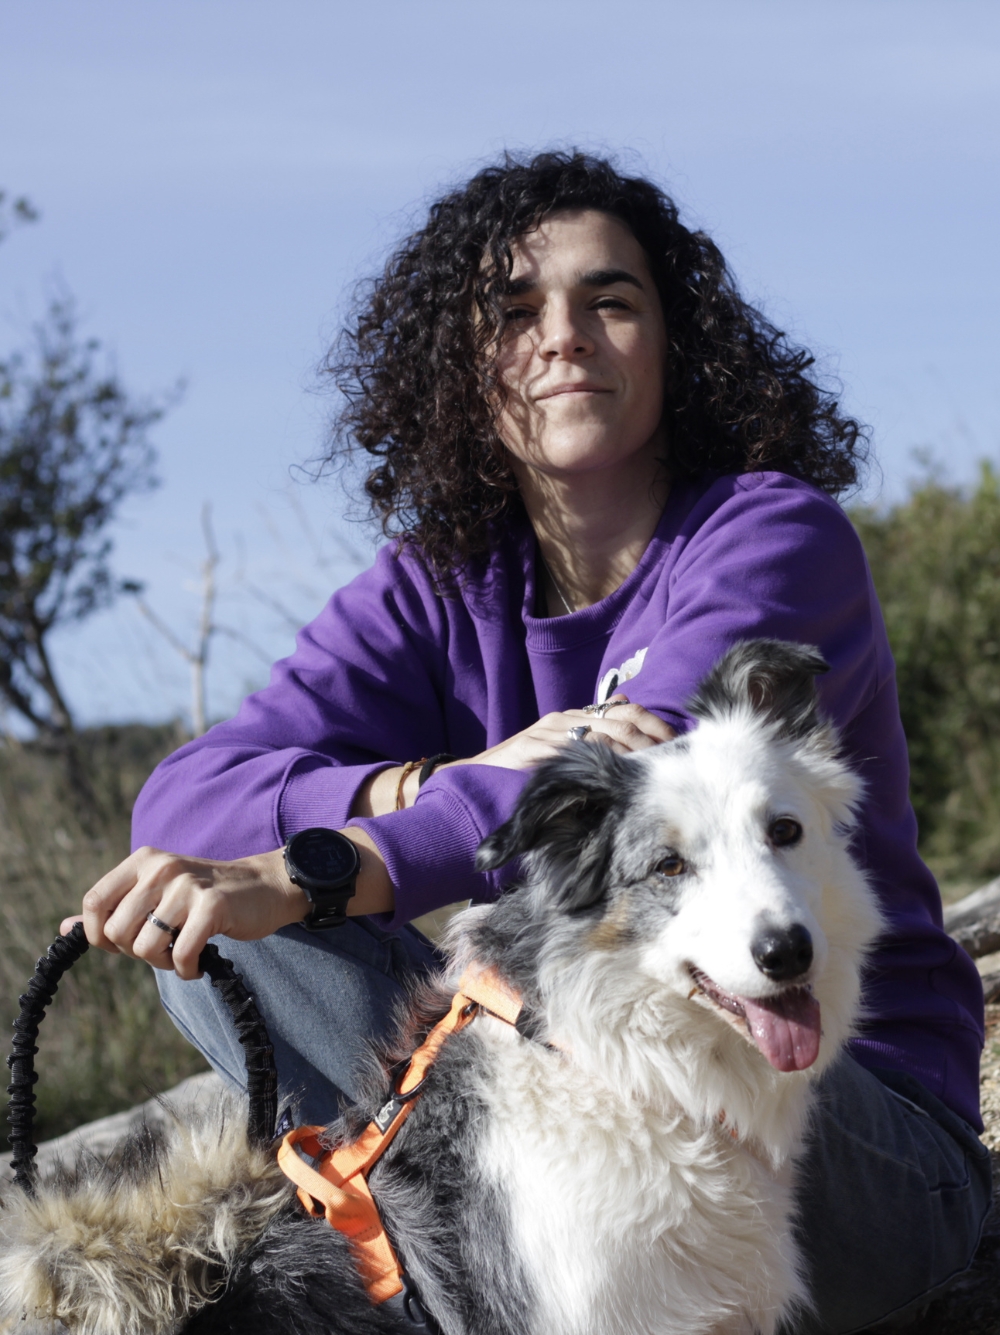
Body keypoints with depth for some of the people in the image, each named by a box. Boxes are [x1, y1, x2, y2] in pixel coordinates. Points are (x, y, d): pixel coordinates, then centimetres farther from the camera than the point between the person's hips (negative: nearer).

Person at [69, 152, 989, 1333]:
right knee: (217, 923, -14)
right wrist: (444, 783, -29)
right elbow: (181, 801, -10)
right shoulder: (436, 592, 5)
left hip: (861, 1123, -4)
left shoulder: (778, 538, -8)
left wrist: (306, 872, -41)